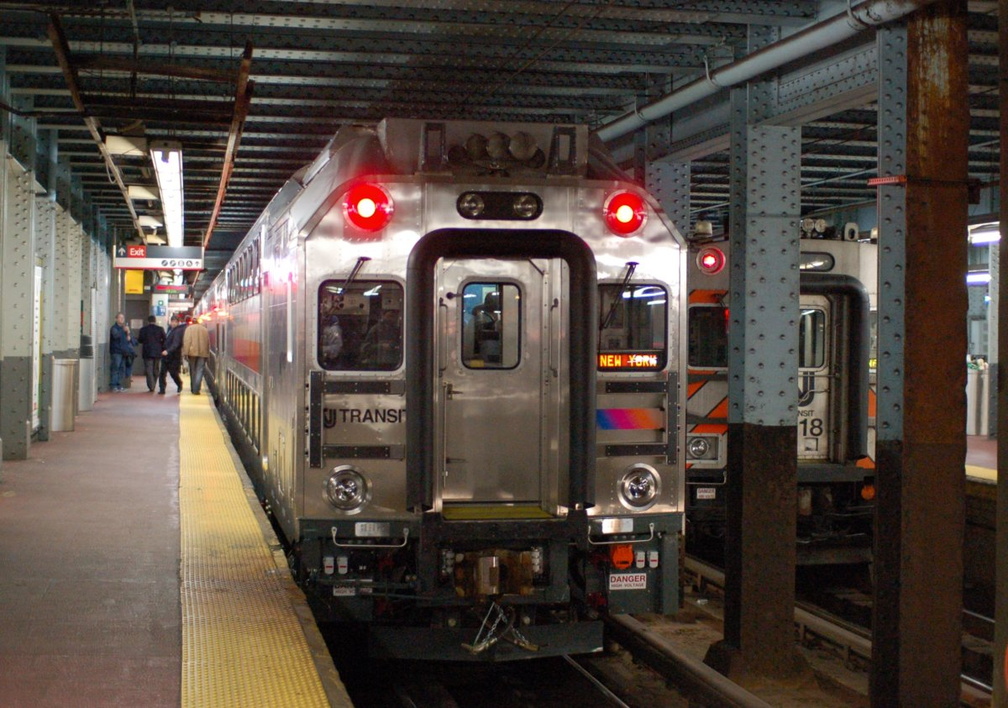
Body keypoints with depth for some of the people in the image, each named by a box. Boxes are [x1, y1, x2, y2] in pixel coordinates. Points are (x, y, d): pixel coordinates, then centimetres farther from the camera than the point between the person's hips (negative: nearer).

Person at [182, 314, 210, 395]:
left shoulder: (189, 328, 2)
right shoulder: (205, 329, 12)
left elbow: (186, 341, -7)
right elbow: (208, 342, 12)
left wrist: (185, 352, -8)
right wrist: (207, 354, 15)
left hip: (192, 352, -1)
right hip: (203, 353, 1)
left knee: (192, 371, 13)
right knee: (199, 371, -1)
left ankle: (193, 388, 20)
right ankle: (196, 389, -13)